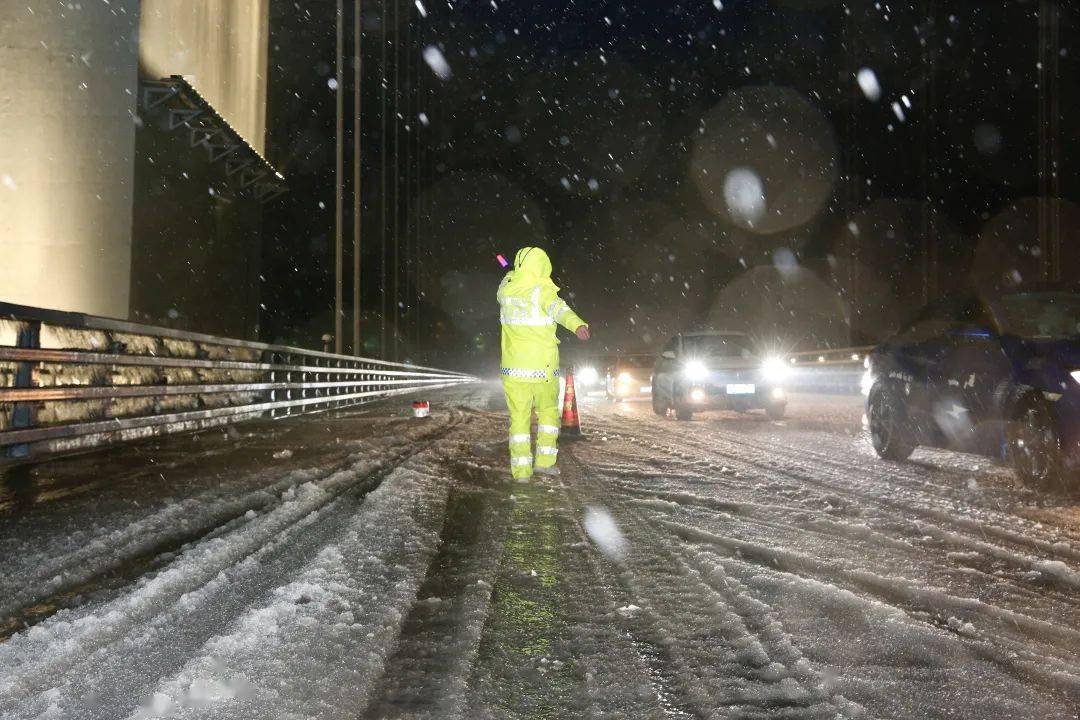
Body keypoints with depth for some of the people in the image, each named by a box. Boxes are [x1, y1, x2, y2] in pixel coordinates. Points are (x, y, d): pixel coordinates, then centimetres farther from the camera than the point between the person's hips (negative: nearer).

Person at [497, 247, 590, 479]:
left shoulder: (506, 287, 2)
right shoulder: (542, 290, -12)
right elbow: (559, 308, -33)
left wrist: (513, 272, 45)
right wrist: (577, 324, -51)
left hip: (514, 367, 3)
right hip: (543, 368, -2)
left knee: (519, 417, 6)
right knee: (548, 412, 18)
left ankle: (521, 471, 4)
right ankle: (544, 462, 16)